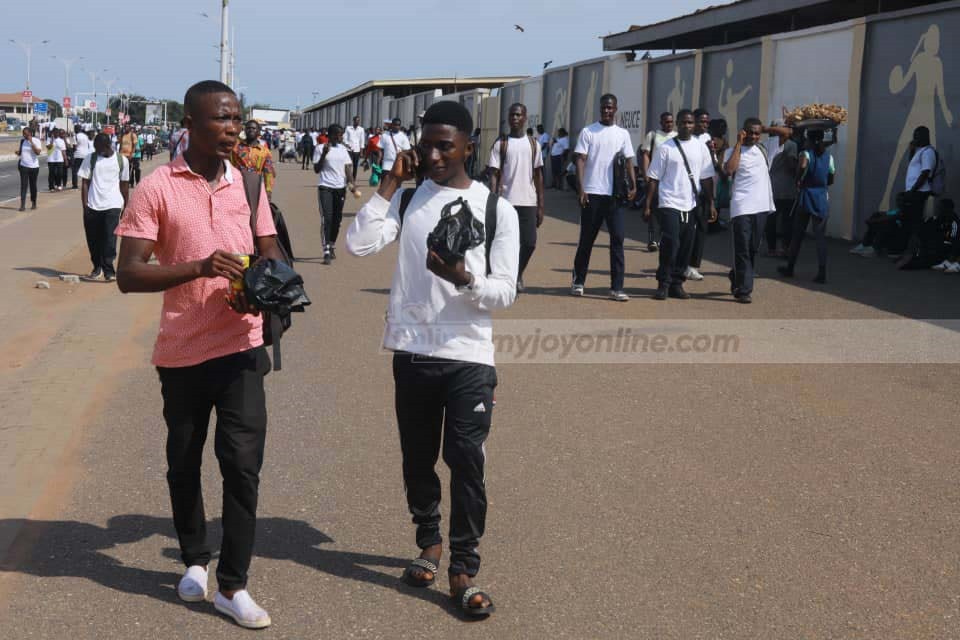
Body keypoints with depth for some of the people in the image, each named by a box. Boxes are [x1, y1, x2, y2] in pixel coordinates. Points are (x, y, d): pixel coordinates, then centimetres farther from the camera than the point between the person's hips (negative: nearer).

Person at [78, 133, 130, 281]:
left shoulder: (122, 160, 3)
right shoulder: (90, 159, 3)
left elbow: (124, 184, 10)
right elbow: (85, 183, 3)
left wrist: (125, 206, 10)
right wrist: (85, 206, -3)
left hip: (113, 205, -2)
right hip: (92, 206, 2)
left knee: (109, 239, -8)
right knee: (93, 239, 6)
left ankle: (108, 270, -5)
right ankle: (97, 267, 21)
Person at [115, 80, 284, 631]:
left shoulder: (249, 184, 3)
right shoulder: (157, 188, -8)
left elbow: (271, 253, 13)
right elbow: (129, 275, -12)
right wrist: (198, 267, -26)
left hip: (241, 346, 1)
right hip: (182, 350, -1)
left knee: (243, 465, -4)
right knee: (184, 463, 14)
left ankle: (233, 585, 7)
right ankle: (195, 560, 36)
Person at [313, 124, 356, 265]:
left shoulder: (343, 150, 9)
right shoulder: (320, 149, -2)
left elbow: (348, 168, 5)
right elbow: (317, 169, -4)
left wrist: (351, 183, -11)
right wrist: (324, 154, -16)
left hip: (340, 187, 4)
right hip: (325, 187, -4)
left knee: (337, 219, 9)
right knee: (327, 218, -11)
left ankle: (332, 246, 26)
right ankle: (326, 252, -13)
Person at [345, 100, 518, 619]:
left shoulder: (497, 208, -2)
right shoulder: (407, 197, 4)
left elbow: (505, 293, -5)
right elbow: (358, 244, -11)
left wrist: (464, 278, -24)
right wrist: (390, 182, -7)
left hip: (470, 357, -2)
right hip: (412, 352, 3)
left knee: (466, 459, -6)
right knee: (418, 456, 14)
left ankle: (463, 569, 5)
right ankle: (429, 541, 35)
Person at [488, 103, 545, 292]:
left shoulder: (533, 144, 10)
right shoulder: (501, 144, 2)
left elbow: (538, 175, 11)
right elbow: (494, 175, -2)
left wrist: (541, 205, 6)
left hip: (528, 202, 2)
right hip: (507, 202, -2)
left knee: (529, 243, 0)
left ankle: (518, 273, 25)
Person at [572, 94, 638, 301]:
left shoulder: (623, 134, 11)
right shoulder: (588, 132, 4)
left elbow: (628, 161, 10)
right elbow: (581, 160, -1)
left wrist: (633, 185, -5)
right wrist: (581, 188, -11)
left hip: (615, 194, 2)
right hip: (592, 193, -1)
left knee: (617, 239, -5)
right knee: (587, 239, 6)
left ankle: (617, 287, -4)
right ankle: (578, 282, 21)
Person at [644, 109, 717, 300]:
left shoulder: (701, 147, 9)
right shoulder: (666, 148, 0)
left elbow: (707, 178, 10)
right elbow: (654, 178, 0)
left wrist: (711, 204, 5)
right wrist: (647, 205, -4)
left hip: (691, 205, 4)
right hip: (670, 204, -3)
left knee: (686, 246, 4)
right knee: (670, 244, -13)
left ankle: (677, 283, 15)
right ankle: (663, 284, -1)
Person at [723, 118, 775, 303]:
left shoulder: (762, 149, 14)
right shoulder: (733, 151, 0)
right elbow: (729, 170, -21)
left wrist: (767, 128, 8)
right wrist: (738, 144, -14)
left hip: (761, 206, 5)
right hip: (741, 207, -5)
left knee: (753, 249, 12)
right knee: (742, 250, -7)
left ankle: (736, 279, 30)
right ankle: (743, 290, -6)